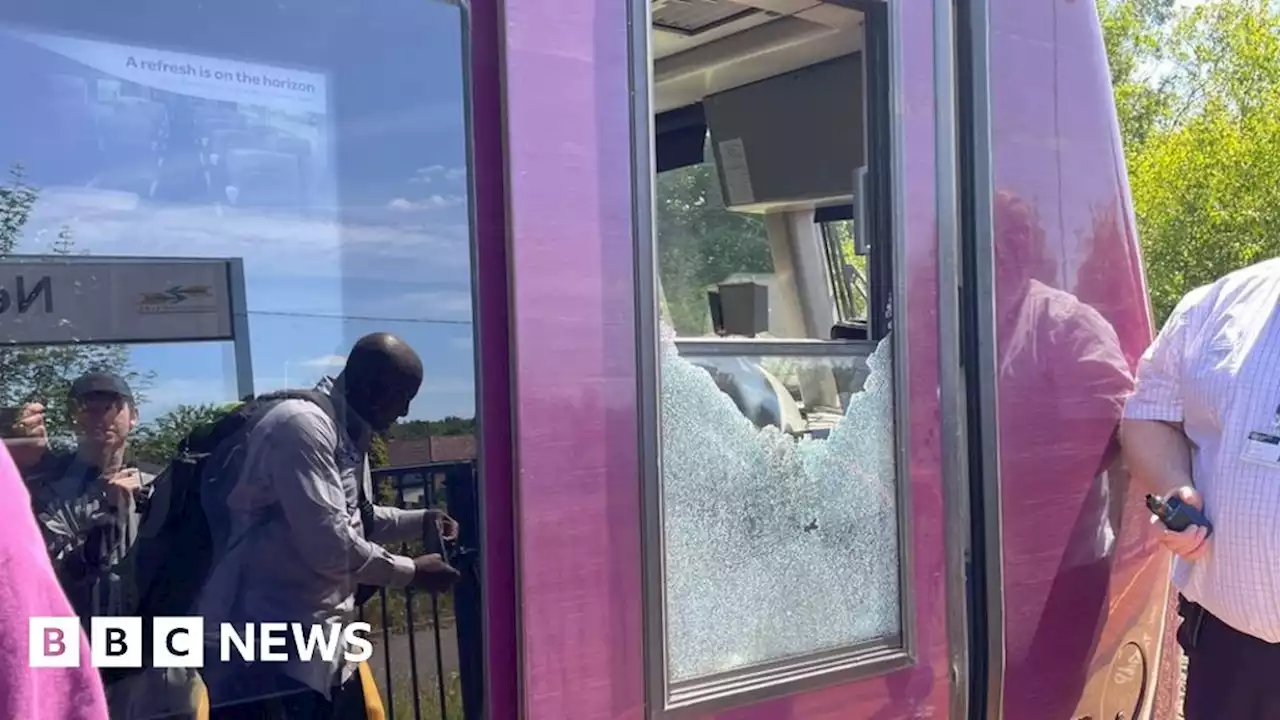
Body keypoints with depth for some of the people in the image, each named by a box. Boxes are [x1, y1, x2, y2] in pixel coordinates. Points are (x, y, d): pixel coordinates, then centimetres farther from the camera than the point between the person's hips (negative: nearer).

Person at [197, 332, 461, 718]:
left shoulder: (349, 433, 12)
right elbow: (330, 545, -24)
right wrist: (411, 572, -12)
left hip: (322, 644, 10)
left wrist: (419, 521, 12)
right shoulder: (302, 425, -19)